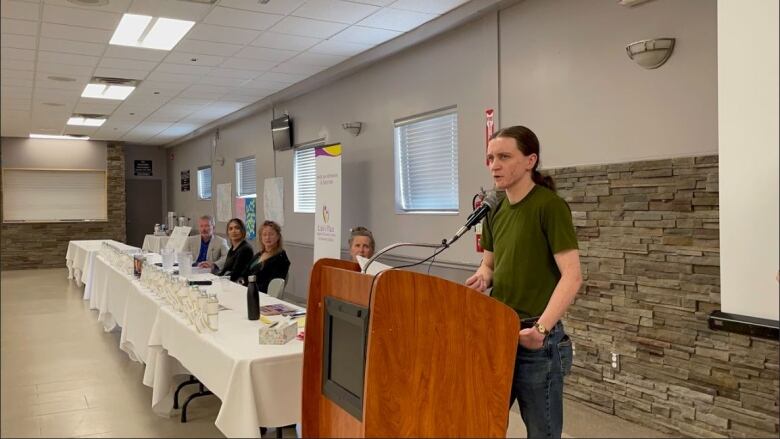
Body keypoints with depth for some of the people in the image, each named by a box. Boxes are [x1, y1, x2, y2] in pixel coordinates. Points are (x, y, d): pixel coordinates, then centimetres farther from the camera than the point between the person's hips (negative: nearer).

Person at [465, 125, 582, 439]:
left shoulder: (549, 205, -14)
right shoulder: (496, 210, 8)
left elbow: (572, 276, -19)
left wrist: (542, 327, -29)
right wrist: (483, 276, -2)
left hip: (535, 338, -7)